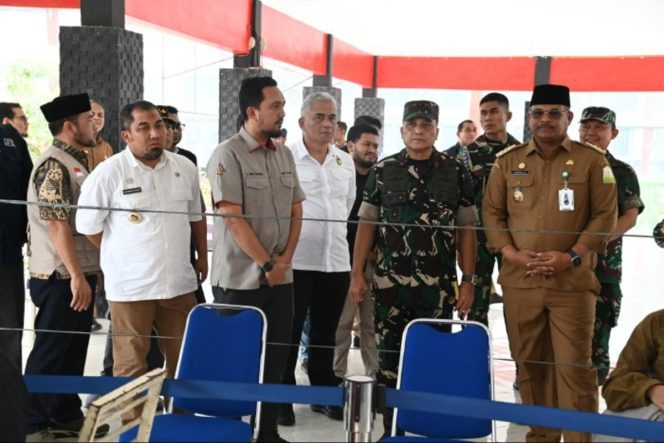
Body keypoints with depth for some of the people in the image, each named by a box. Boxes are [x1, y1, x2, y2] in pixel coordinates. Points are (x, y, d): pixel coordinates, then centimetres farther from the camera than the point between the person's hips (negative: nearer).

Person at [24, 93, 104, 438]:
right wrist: (76, 276, -23)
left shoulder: (76, 162, 15)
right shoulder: (53, 165, -14)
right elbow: (57, 224, -21)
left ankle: (66, 414, 26)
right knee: (50, 351, 0)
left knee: (74, 348, 15)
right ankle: (33, 423, 10)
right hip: (61, 278, -9)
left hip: (79, 274, 9)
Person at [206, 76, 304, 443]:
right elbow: (233, 219, -16)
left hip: (281, 277, 6)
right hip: (240, 279, -6)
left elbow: (296, 210, 11)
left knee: (275, 359, 10)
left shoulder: (283, 154, 10)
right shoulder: (227, 155, -10)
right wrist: (266, 265, -13)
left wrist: (284, 259, -1)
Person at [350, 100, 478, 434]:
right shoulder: (383, 170, 5)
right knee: (389, 357, 7)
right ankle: (392, 427, 21)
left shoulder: (456, 173, 4)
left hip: (438, 285, -1)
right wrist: (357, 273, 1)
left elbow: (467, 230, 4)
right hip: (389, 282, 1)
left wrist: (468, 281, -1)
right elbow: (366, 224, 6)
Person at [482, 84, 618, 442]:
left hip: (572, 282, -2)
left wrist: (572, 256, -12)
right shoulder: (507, 161, 10)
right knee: (529, 365, 10)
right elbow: (491, 212, 9)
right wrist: (510, 253, -6)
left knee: (575, 366, -3)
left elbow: (606, 215, -1)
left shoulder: (593, 161, 3)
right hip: (519, 281, 3)